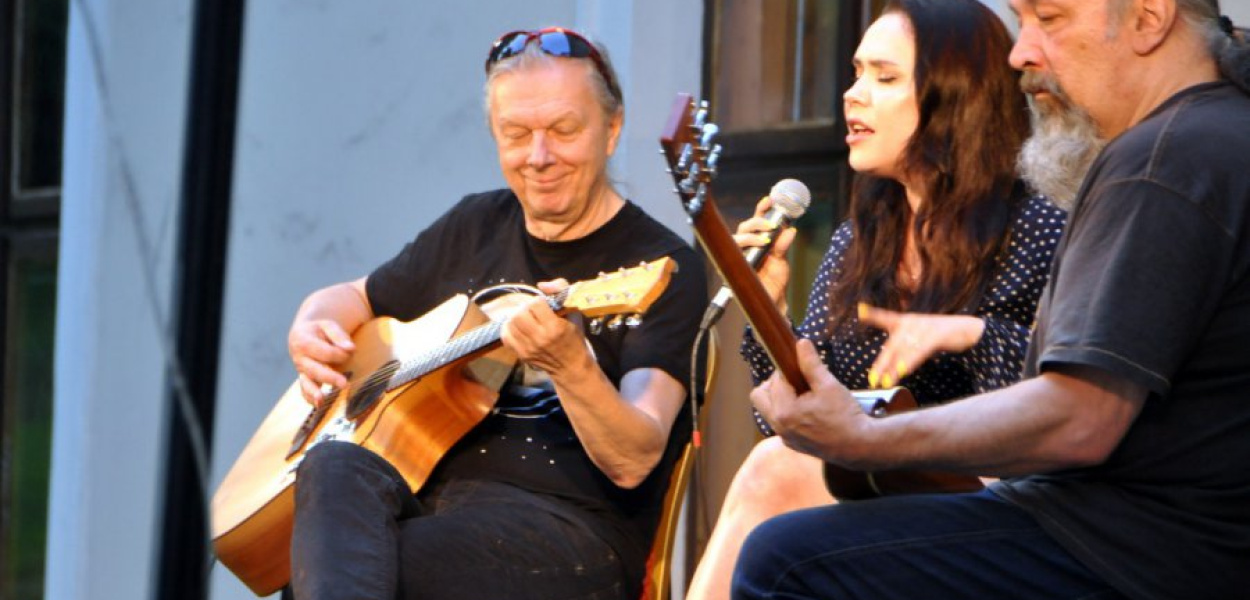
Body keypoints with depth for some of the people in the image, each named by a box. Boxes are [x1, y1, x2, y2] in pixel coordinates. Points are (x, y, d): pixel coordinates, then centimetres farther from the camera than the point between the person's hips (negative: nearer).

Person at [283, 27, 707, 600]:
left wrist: (571, 366, -37)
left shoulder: (663, 267, -4)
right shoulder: (475, 226, 17)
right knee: (335, 466, -32)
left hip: (573, 523, -6)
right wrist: (308, 333, 5)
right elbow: (351, 298, 31)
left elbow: (633, 462, -16)